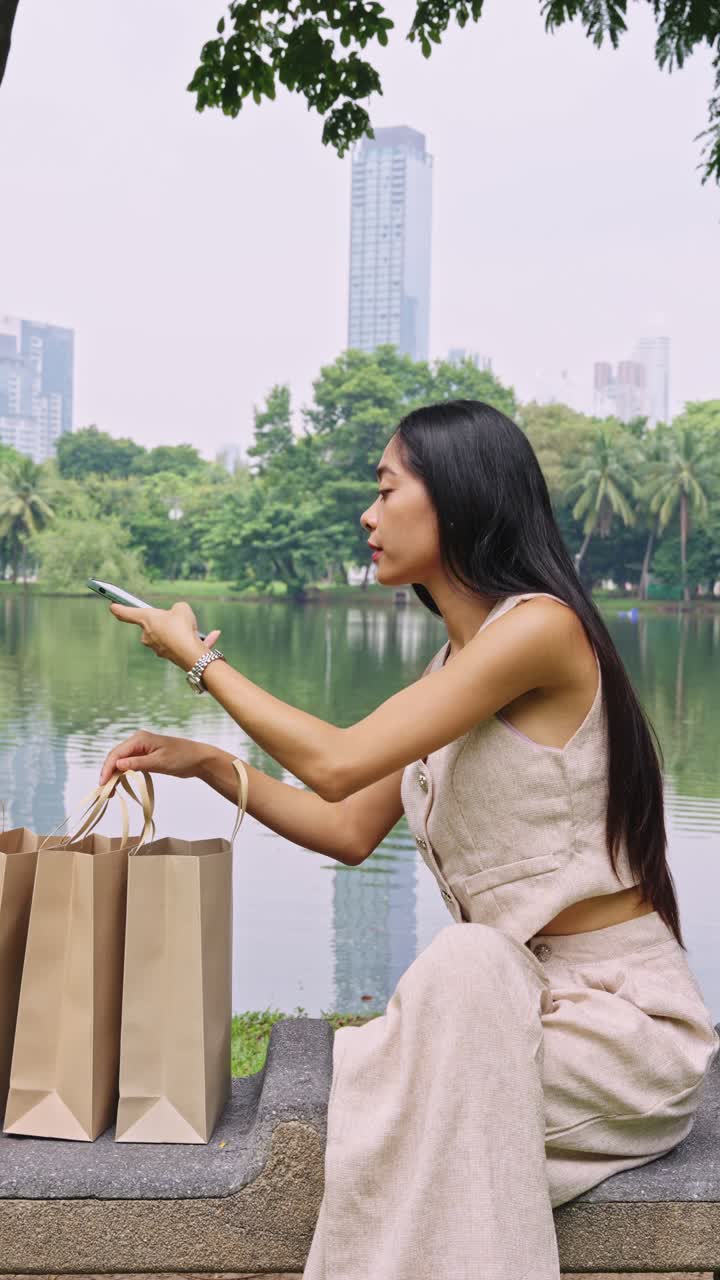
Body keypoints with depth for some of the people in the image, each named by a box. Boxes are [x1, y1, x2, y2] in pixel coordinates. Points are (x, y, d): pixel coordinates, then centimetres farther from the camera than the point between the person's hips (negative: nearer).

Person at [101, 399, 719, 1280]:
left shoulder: (539, 626, -18)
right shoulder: (452, 666, 10)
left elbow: (337, 763, -21)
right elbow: (351, 833, 13)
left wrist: (198, 657, -8)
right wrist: (207, 763, 5)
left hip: (620, 1010, -6)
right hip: (517, 1001, 7)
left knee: (466, 967, -32)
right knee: (363, 1081, -17)